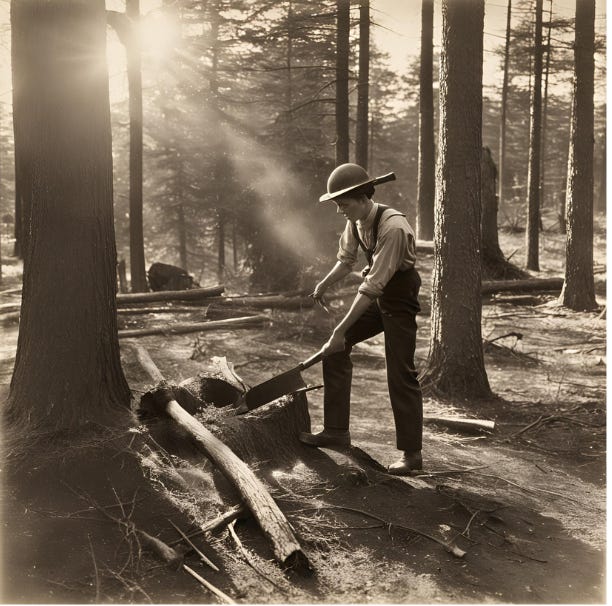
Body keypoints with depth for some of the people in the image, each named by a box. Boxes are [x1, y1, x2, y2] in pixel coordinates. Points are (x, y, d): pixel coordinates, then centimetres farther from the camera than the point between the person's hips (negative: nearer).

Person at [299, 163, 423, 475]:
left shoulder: (393, 227, -31)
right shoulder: (355, 222, -5)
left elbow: (373, 285, -33)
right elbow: (346, 260, 12)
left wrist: (341, 330, -31)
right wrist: (324, 285, -9)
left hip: (399, 297, -8)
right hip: (375, 296, 8)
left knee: (401, 373, -7)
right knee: (335, 348, 1)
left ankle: (411, 453, 7)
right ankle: (336, 430, 10)